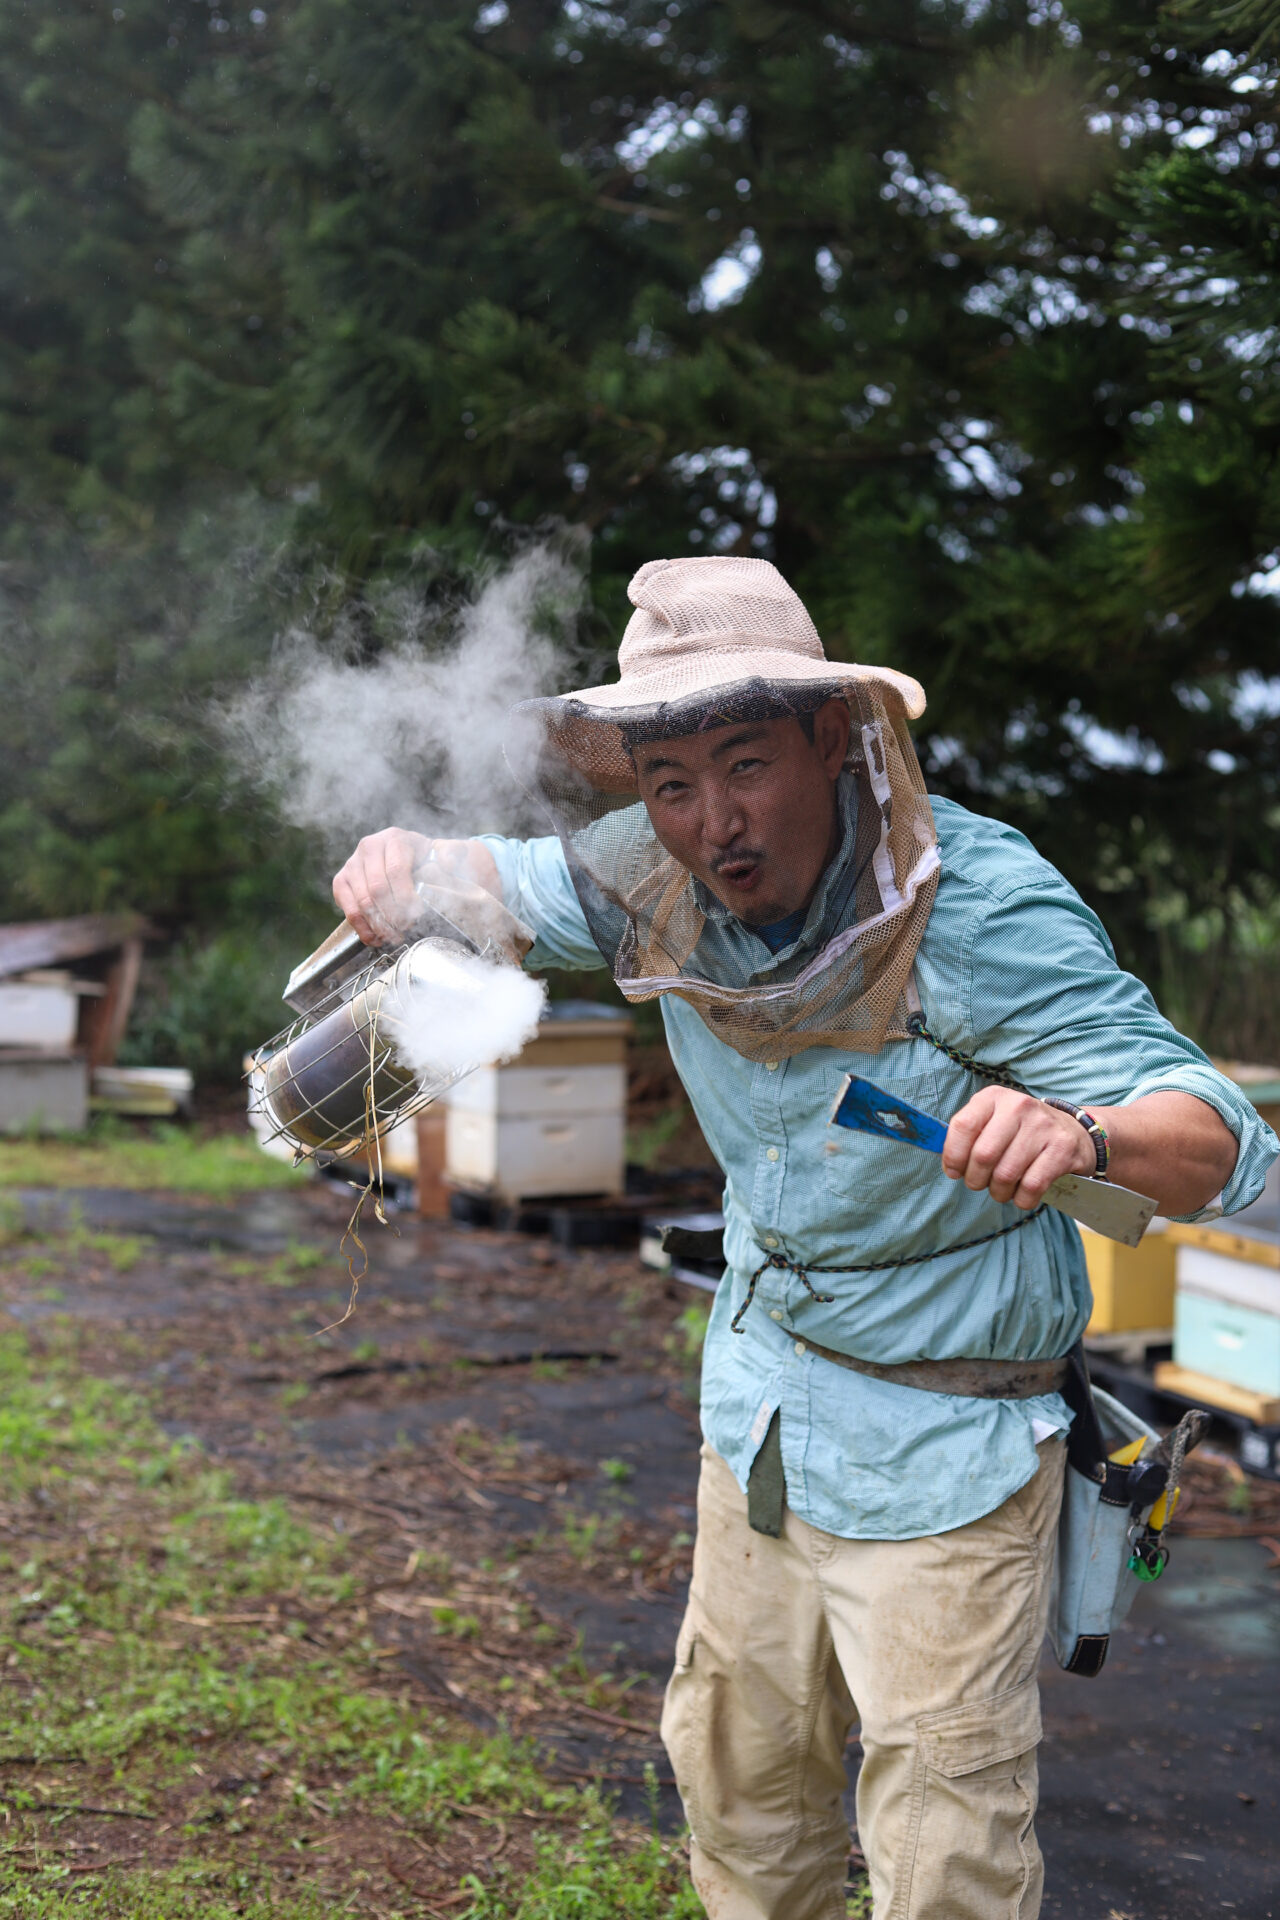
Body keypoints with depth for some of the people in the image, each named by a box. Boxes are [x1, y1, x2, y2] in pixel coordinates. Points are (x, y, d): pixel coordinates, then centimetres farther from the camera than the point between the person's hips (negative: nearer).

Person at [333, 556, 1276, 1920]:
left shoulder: (977, 904, -28)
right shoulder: (658, 883, -11)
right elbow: (502, 883, 10)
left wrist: (1080, 1131, -56)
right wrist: (401, 866, -14)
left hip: (939, 1446, -5)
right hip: (758, 1406, 6)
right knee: (732, 1766, 21)